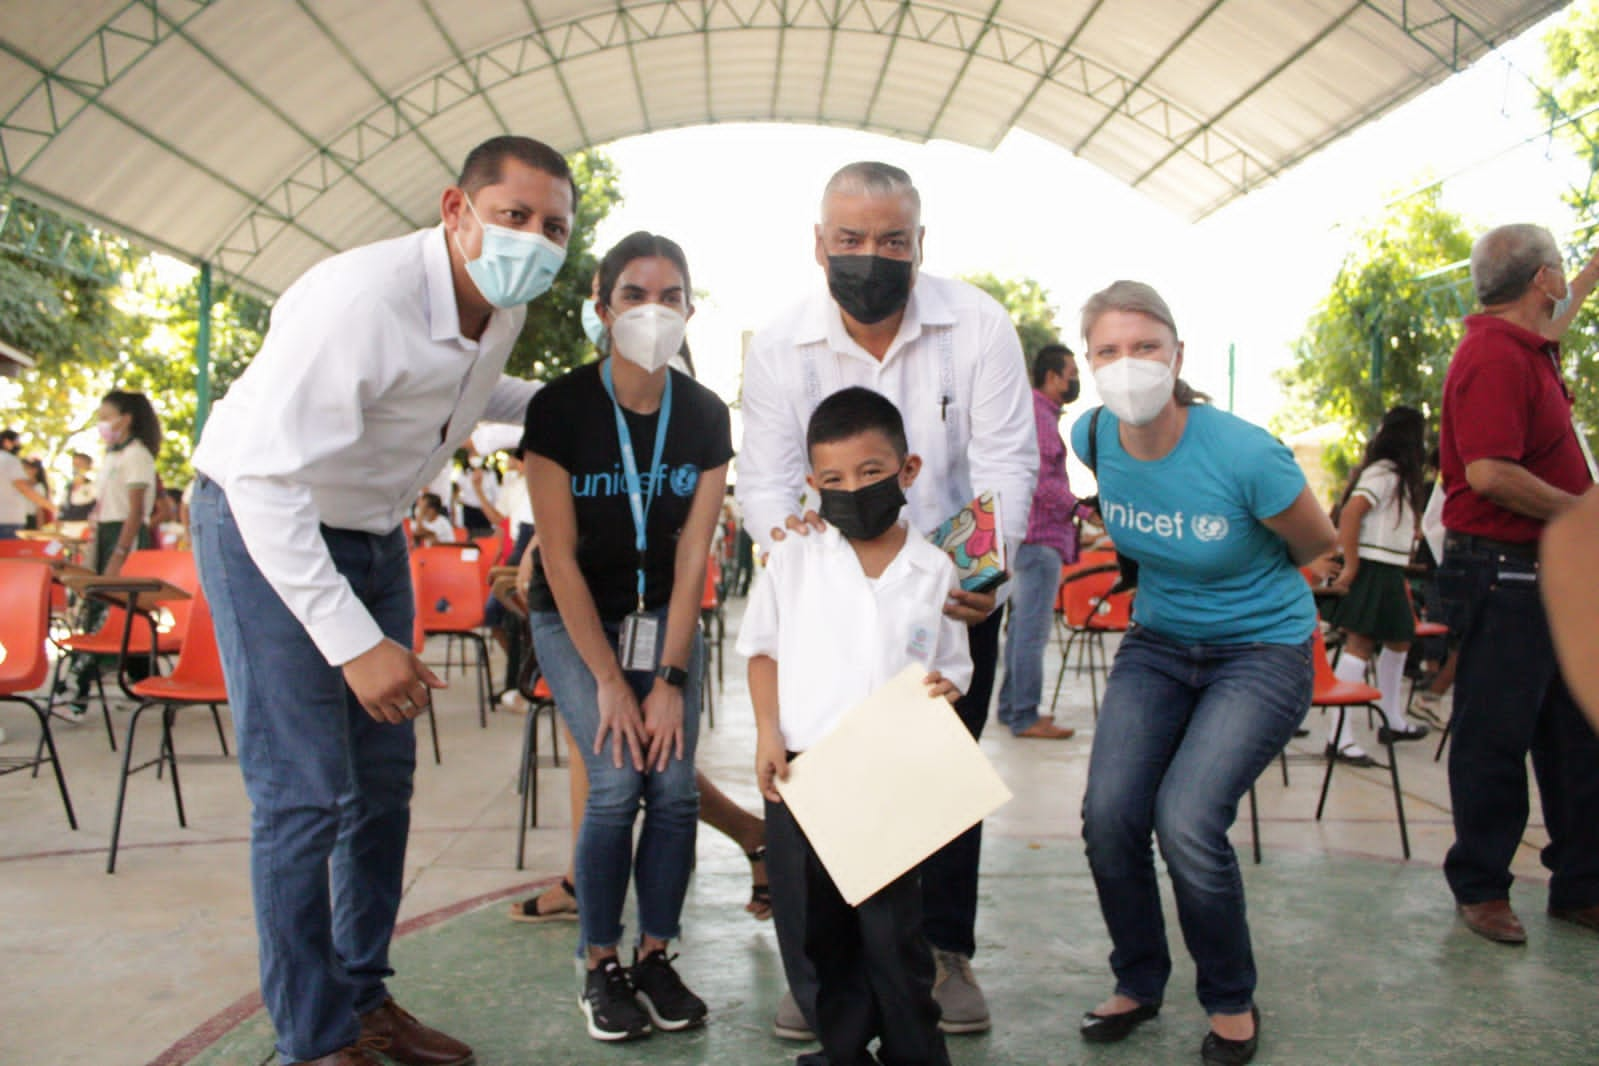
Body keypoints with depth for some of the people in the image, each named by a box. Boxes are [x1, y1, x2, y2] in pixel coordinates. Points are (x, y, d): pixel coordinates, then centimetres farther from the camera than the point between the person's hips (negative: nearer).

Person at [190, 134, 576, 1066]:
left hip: (373, 533, 8)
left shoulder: (505, 303, -5)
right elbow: (265, 480, -33)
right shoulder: (361, 299, -32)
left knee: (385, 777, 11)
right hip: (264, 525, -8)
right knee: (304, 791, -8)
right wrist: (354, 641, -35)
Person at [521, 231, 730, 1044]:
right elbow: (560, 557, -16)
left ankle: (655, 955, 11)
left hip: (664, 614, 3)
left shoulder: (705, 416, -8)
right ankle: (600, 967, 4)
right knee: (618, 781, -15)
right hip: (574, 617, -3)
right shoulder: (561, 408, -17)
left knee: (675, 787, -9)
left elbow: (692, 556, -8)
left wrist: (670, 679, -13)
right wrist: (610, 682, -17)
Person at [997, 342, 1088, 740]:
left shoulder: (1042, 413, 19)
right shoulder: (1039, 416, -14)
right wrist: (1081, 508, -21)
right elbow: (1039, 481, -22)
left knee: (1022, 627, 15)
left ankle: (1011, 707, 23)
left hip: (1031, 538, 11)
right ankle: (1025, 717, -2)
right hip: (1040, 537, -11)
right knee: (1033, 631, -7)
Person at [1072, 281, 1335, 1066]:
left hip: (1261, 647, -4)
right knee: (1108, 812, -11)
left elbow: (1317, 542, -6)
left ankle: (1232, 1002, 9)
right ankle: (1139, 983, 15)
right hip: (1157, 643, 5)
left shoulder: (1244, 454, -27)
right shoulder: (1095, 437, -11)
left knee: (1186, 820, -19)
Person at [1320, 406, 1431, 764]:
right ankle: (1339, 737, -14)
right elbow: (1350, 512, -25)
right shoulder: (1383, 473, -13)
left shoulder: (1399, 476, 18)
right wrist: (1350, 566, -23)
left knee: (1398, 641, 20)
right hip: (1370, 571, -11)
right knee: (1359, 645, -12)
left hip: (1388, 574, 11)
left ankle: (1393, 722, 34)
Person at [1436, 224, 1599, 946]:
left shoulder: (1526, 347, 15)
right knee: (1496, 736, -1)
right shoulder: (1493, 357, -18)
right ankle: (1479, 887, 12)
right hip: (1501, 573, -10)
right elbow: (1489, 473, -27)